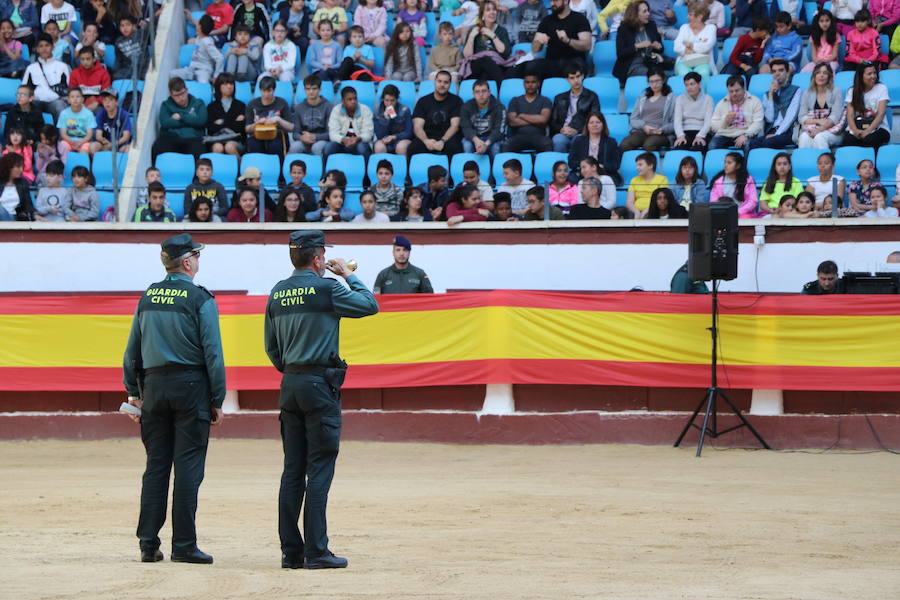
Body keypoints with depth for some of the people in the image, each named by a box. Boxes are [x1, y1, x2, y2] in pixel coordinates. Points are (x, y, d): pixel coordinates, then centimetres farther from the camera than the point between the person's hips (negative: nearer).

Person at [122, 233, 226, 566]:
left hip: (154, 386, 5)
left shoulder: (147, 298, 10)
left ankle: (148, 543, 6)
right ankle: (183, 545, -3)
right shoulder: (200, 299, -6)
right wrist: (217, 401, -6)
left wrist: (133, 392, 17)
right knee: (188, 466, -2)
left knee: (155, 465, 8)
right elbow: (213, 352, -9)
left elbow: (132, 351, 12)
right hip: (191, 386, -5)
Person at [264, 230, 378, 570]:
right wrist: (348, 275, 12)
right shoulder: (326, 289, -9)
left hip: (290, 385, 6)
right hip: (320, 385, -6)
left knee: (292, 471, 8)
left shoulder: (278, 293, 9)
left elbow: (271, 346, 13)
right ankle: (316, 552, -7)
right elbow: (370, 305, 1)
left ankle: (291, 551, 9)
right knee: (319, 469, -5)